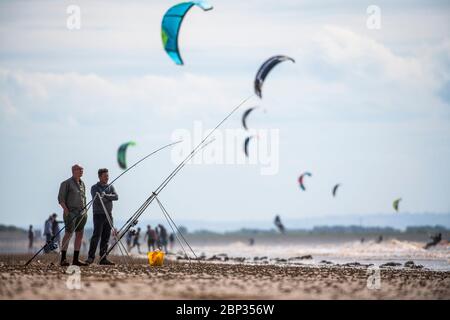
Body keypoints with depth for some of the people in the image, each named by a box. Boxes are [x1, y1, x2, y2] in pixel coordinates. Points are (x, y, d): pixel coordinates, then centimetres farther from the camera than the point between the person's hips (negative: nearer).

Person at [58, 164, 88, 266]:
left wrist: (85, 211, 17)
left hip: (81, 212, 7)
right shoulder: (66, 183, -3)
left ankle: (76, 259, 5)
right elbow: (61, 198, -7)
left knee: (80, 234, 2)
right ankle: (63, 259, -11)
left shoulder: (82, 184, 18)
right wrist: (65, 209, -18)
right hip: (70, 212, -7)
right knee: (68, 233, -12)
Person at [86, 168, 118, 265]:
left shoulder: (110, 187, 14)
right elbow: (97, 199, -16)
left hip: (108, 215, 5)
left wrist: (105, 195, -13)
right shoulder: (94, 187, 0)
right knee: (96, 235, -15)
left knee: (106, 238, 3)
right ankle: (90, 257, -15)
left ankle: (103, 258, 4)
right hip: (99, 215, -5)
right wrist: (108, 198, -10)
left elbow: (116, 197, -2)